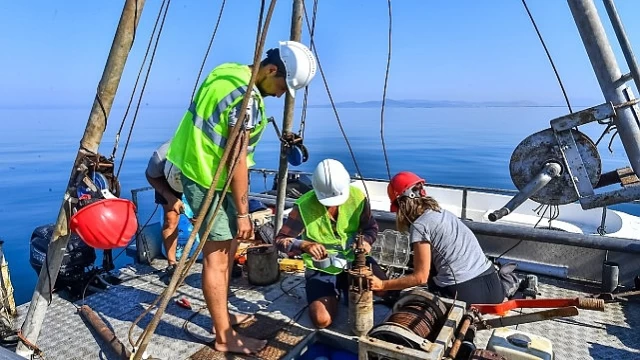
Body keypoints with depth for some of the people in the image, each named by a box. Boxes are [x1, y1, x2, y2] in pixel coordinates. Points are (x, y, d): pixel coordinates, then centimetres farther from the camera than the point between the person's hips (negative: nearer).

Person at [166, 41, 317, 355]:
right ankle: (224, 337, 14)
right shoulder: (247, 97, -22)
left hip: (198, 166, 10)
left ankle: (222, 317, 32)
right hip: (209, 178, -10)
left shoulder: (229, 70, 7)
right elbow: (236, 161, -21)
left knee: (226, 248, 18)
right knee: (217, 257, -1)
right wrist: (243, 212, -14)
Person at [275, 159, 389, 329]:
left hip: (355, 260, 2)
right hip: (321, 268, -2)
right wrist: (305, 245, -33)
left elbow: (371, 227, 5)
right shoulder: (304, 206, -19)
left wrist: (366, 240, -19)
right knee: (322, 320, -17)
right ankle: (333, 295, 20)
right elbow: (280, 240, -14)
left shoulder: (357, 197, -11)